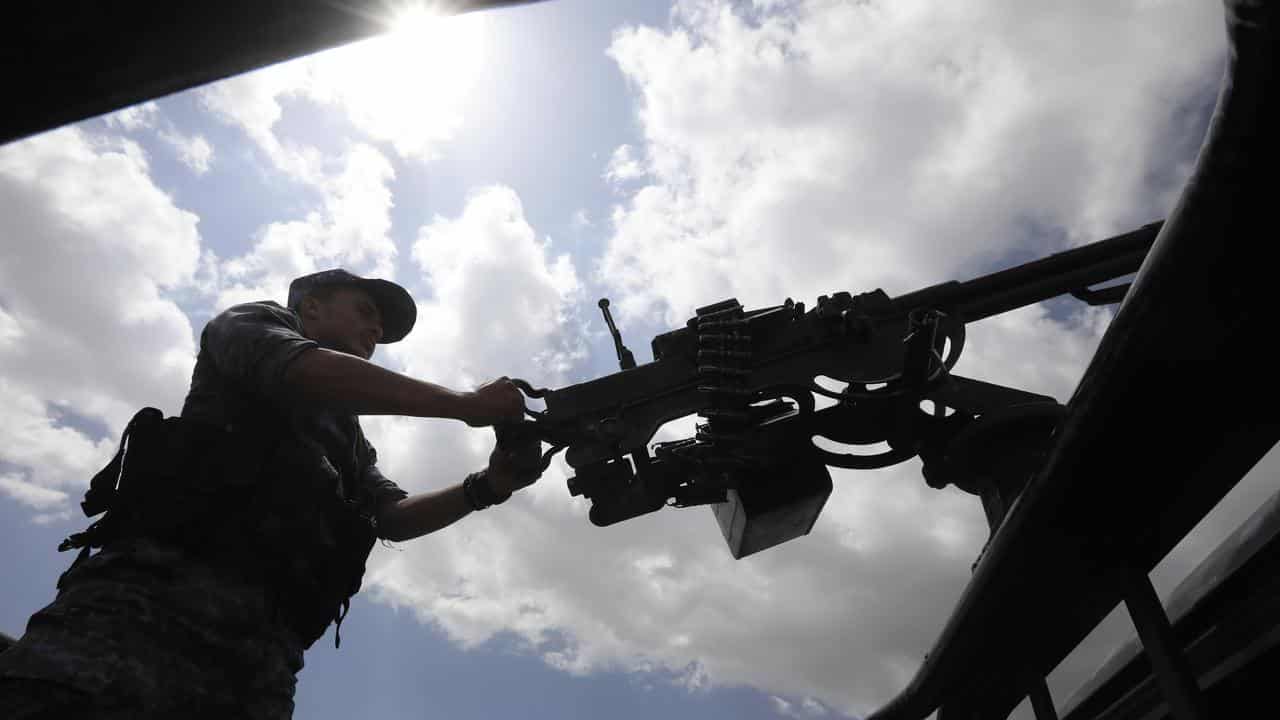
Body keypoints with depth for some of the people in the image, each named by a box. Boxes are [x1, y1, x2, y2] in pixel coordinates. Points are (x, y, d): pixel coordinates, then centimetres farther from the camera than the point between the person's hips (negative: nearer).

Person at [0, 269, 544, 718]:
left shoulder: (351, 441, 34)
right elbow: (315, 376, -6)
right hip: (169, 583, -5)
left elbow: (395, 516, 21)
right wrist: (467, 405, -8)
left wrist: (486, 487, 4)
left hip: (265, 644, 6)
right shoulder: (256, 323, 17)